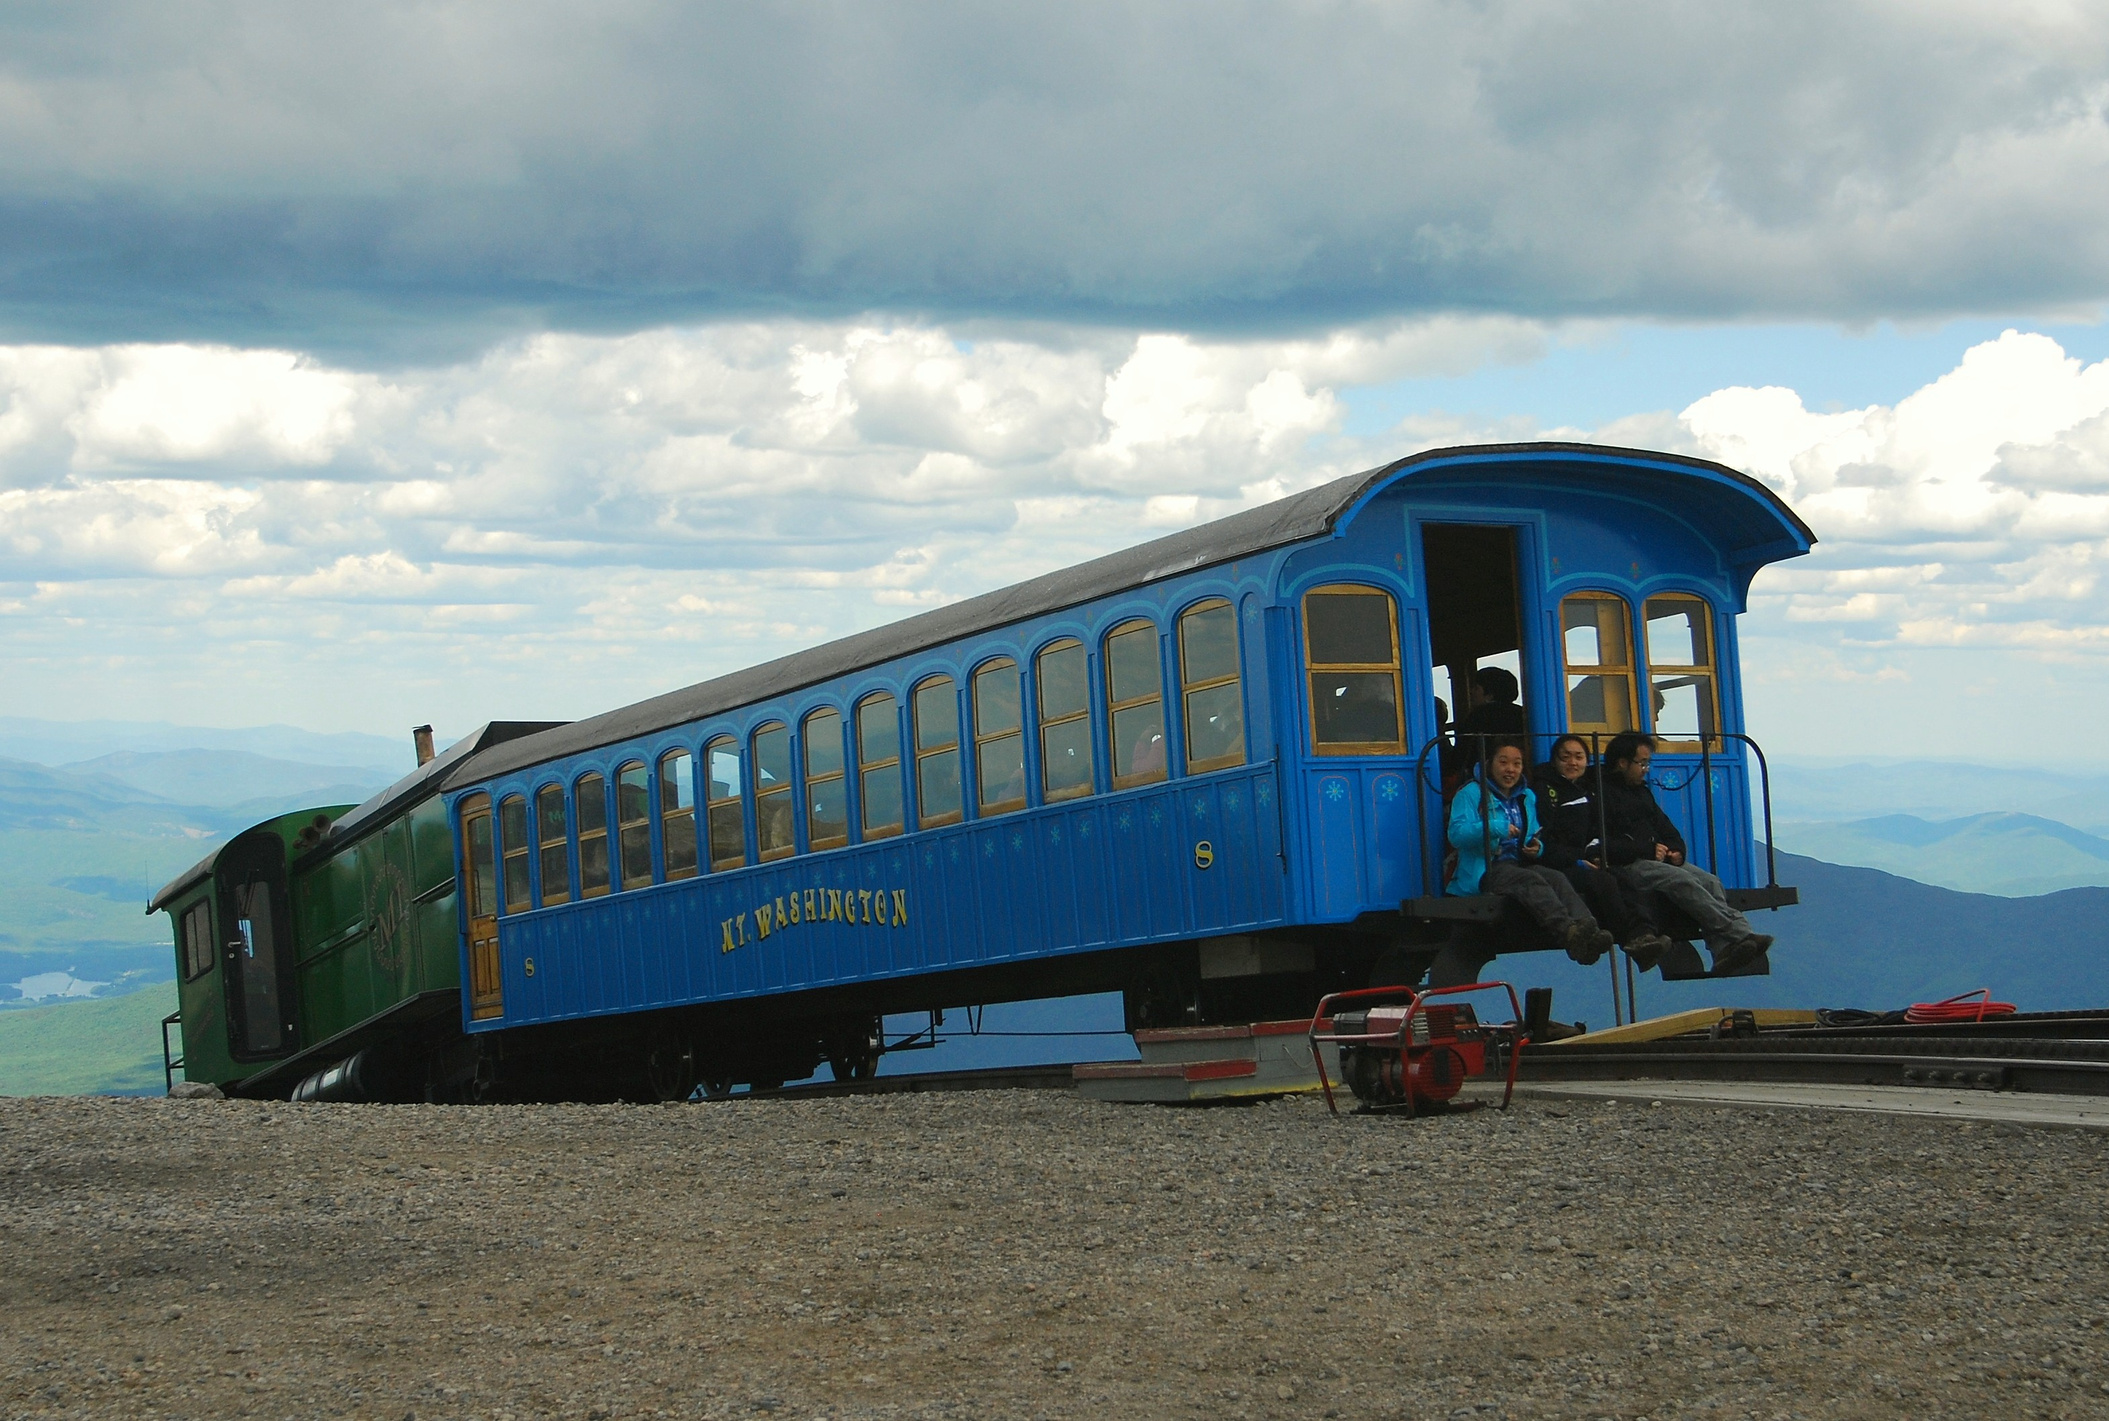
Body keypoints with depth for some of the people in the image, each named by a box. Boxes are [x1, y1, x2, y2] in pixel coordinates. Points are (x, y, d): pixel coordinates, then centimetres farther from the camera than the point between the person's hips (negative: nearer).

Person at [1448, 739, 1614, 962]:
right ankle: (1568, 931, -61)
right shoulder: (1471, 793, 6)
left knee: (1557, 878, -29)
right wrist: (1494, 828, -21)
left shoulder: (1527, 797, 26)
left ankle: (1588, 931, -55)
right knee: (1531, 881, -36)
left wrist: (1537, 847, 4)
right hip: (1484, 871, -5)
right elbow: (1457, 834, -9)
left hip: (1520, 865, 5)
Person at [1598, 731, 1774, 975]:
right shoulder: (1603, 794, -1)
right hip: (1625, 866, -8)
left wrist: (1676, 850, 4)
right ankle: (1739, 934, -40)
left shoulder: (1642, 791, 27)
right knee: (1682, 881, -31)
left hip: (1656, 858, 8)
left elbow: (1667, 830, 29)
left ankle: (1724, 951, -38)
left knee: (1710, 881, -18)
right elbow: (1604, 845, -13)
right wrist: (1648, 850, -14)